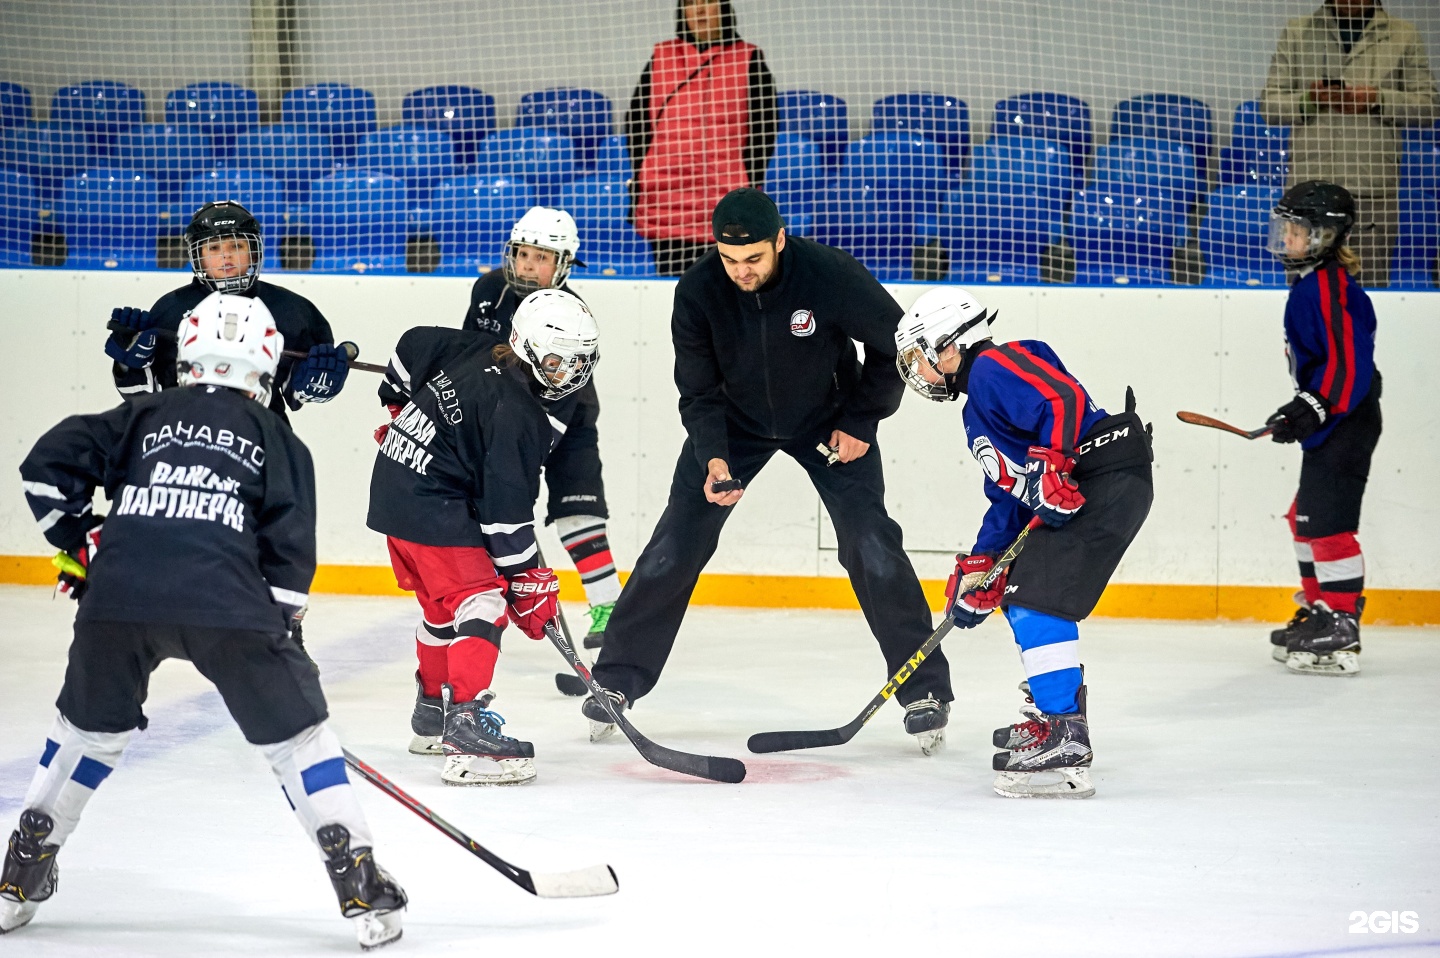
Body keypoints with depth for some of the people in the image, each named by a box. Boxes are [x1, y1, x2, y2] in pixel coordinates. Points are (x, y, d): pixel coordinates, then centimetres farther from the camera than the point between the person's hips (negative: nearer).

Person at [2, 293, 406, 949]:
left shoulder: (141, 418, 22)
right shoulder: (275, 438, 19)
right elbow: (289, 547, 10)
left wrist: (77, 541, 24)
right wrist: (281, 626, 19)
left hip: (118, 598, 2)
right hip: (227, 606, -2)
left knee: (89, 729, 24)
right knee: (297, 735, 9)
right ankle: (361, 888, 3)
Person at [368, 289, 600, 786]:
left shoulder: (475, 355, 4)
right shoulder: (518, 414, -21)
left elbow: (414, 345, 19)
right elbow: (505, 509, -20)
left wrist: (403, 407, 33)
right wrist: (528, 580, -13)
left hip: (394, 484, 10)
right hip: (432, 504, -10)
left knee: (443, 604, 24)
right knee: (480, 603, -16)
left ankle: (431, 715, 39)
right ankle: (466, 729, -28)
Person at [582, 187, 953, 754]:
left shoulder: (831, 276, -30)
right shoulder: (697, 292, -24)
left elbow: (895, 342, -13)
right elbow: (699, 392, -16)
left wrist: (860, 423, -11)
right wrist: (713, 458, -32)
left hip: (828, 420, -2)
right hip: (734, 420, 2)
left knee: (871, 548, -12)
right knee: (675, 546, -6)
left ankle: (924, 690, 0)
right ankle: (617, 680, 6)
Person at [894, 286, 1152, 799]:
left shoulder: (994, 367, -7)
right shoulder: (978, 410, 26)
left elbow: (1063, 397, -23)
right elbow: (1006, 498, 26)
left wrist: (1048, 468, -31)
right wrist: (980, 568, 19)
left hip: (1107, 481, -11)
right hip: (1066, 496, 11)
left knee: (1038, 598, -18)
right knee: (1016, 593, 21)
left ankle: (1064, 742, -23)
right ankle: (1051, 708, 32)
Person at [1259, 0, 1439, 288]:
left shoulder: (1402, 35, 13)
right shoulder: (1297, 32, 16)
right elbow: (1269, 105, 12)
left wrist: (1378, 100, -7)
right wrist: (1307, 100, -8)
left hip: (1374, 186, 0)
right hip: (1311, 181, 0)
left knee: (1372, 281, -3)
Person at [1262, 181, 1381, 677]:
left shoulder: (1331, 287, -17)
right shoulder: (1311, 284, 16)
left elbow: (1350, 358, -26)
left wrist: (1314, 408, -28)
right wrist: (1304, 410, 27)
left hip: (1346, 425, -11)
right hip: (1330, 426, 11)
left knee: (1326, 521, -13)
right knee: (1306, 518, 18)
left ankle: (1341, 632, -12)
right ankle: (1320, 612, 29)